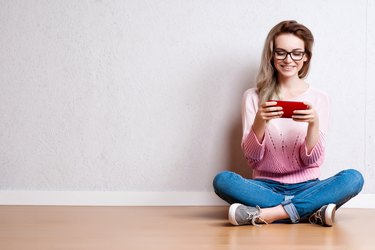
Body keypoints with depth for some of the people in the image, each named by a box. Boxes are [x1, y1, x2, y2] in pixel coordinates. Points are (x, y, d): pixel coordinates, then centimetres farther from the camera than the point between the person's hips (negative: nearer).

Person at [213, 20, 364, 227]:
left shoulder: (319, 99, 4)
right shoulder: (254, 97, 3)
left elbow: (313, 160, -3)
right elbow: (251, 157, -4)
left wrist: (314, 123, -21)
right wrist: (260, 122, -22)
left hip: (306, 186, 1)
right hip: (266, 187, 0)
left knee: (353, 178, -27)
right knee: (222, 180, -29)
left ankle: (264, 214, -30)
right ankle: (311, 212, -27)